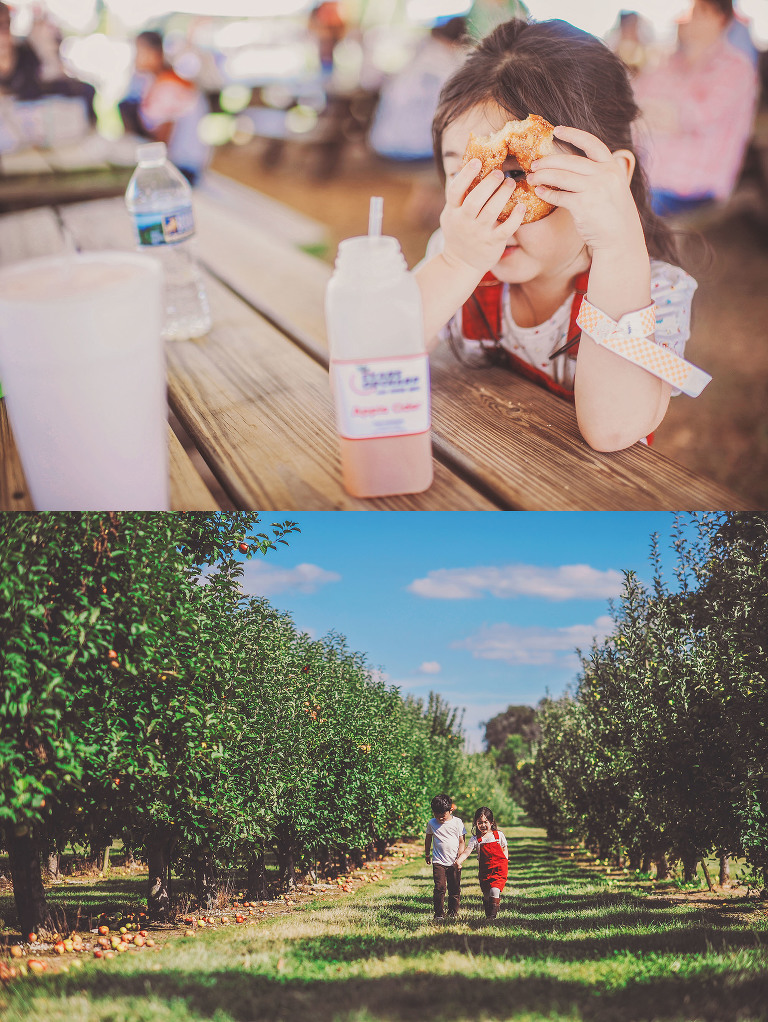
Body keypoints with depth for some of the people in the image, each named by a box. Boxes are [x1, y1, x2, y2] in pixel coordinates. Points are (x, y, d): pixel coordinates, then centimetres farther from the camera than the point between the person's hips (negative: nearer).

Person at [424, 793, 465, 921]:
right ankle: (439, 914, -1)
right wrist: (427, 855, 24)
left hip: (454, 862, 0)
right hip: (438, 861, 0)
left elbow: (461, 842, 2)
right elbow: (428, 839, 17)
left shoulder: (457, 822, -2)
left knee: (455, 889, 5)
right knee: (440, 888, -9)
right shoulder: (432, 823, 1)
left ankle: (453, 913, 19)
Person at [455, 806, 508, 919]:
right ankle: (488, 914, 25)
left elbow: (504, 848, 18)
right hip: (485, 870, 2)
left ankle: (493, 915, -12)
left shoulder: (499, 835, 2)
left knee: (494, 891, -19)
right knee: (486, 895, 7)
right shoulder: (475, 839, 0)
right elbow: (467, 851, -12)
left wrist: (505, 860, 3)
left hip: (499, 869, -2)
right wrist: (459, 860, -29)